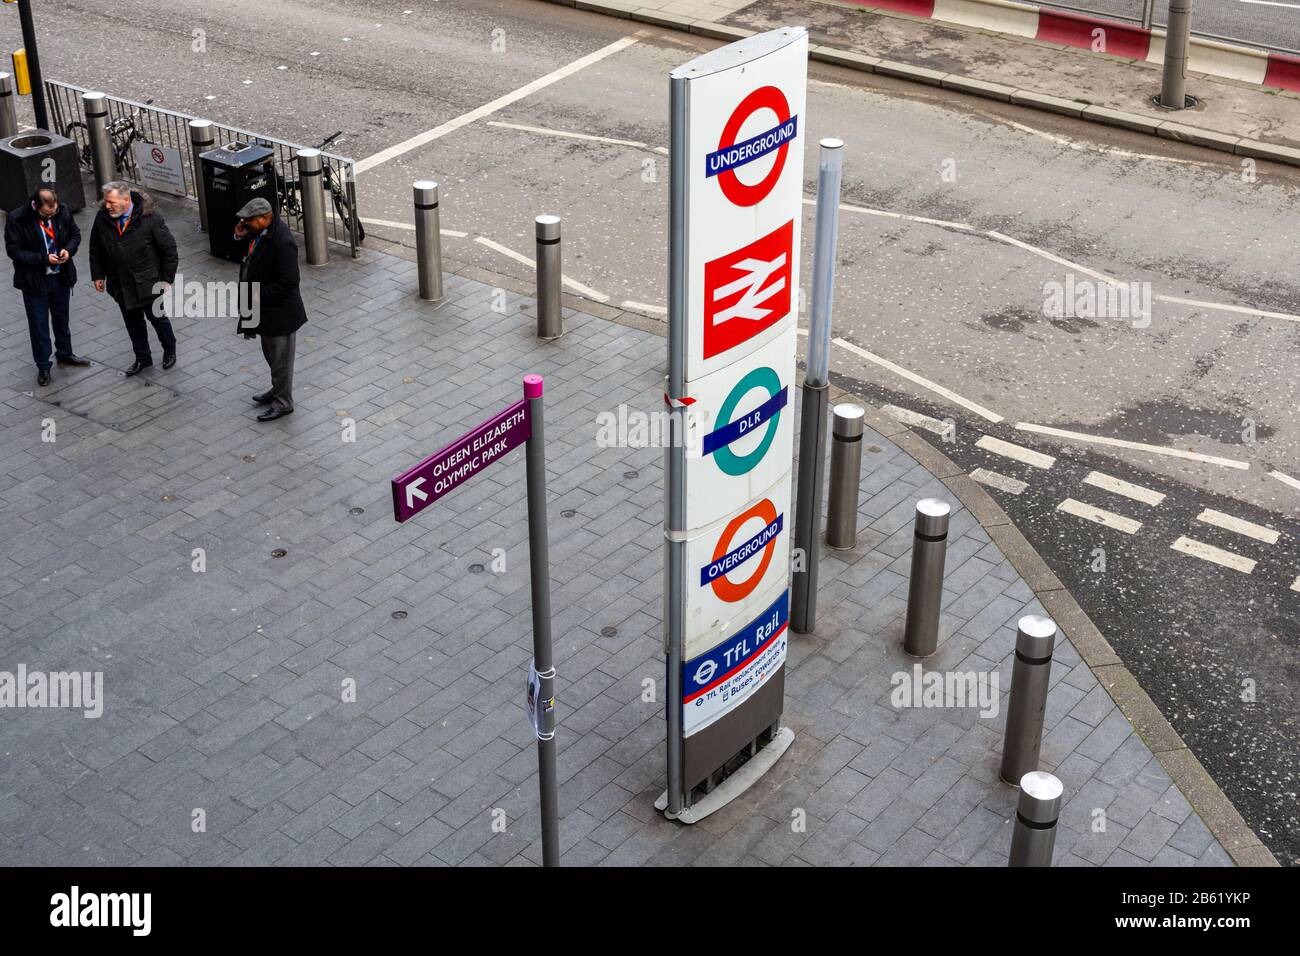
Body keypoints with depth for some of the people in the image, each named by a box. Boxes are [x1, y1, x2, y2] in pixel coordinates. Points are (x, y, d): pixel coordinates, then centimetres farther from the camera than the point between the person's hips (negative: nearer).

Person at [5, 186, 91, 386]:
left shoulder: (63, 213, -10)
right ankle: (43, 366, 21)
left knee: (62, 318, 22)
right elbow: (13, 250, -17)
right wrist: (44, 259, -26)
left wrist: (69, 249, -15)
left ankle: (65, 354, 42)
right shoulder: (17, 219, -21)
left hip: (61, 277, 4)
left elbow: (75, 234, 7)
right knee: (39, 324, 7)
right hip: (34, 280, -4)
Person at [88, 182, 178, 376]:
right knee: (132, 323, 15)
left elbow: (169, 248, -11)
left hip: (148, 283, -4)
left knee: (157, 317, 12)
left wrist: (167, 279, -9)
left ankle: (170, 350, 37)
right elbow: (95, 249, 9)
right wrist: (98, 275, 9)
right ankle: (143, 357, 33)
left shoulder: (149, 218, -19)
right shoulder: (102, 218, -7)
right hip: (121, 285, 4)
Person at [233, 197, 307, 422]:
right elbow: (249, 257, 17)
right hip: (266, 309, 9)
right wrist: (240, 237, -4)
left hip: (280, 311, -9)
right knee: (270, 353, 25)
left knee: (280, 357, 6)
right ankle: (277, 389, 44)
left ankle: (283, 402, 21)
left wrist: (260, 296, -24)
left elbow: (289, 281, -29)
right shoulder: (259, 232, -1)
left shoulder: (282, 242, -29)